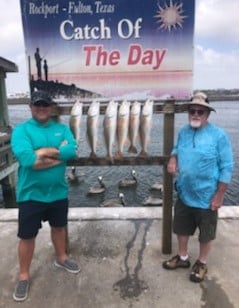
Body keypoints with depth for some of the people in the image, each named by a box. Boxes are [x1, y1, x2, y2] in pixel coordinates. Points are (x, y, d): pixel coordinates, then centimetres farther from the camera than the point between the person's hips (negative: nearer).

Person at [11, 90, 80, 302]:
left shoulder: (62, 128, 2)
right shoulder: (21, 130, -9)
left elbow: (72, 150, -16)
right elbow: (26, 159, -26)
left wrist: (43, 152, -20)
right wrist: (59, 154, -17)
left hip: (58, 191, 4)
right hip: (30, 194, -3)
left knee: (59, 226, 23)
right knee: (27, 236, 9)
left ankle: (61, 258, 48)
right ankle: (24, 276, 32)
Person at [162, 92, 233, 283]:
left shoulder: (218, 135, -16)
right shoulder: (184, 132, 1)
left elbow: (227, 168, -14)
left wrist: (219, 195, -14)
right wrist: (173, 159, -5)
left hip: (206, 197, -5)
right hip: (184, 194, 6)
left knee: (205, 234, 16)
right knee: (181, 228, 21)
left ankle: (202, 263, 40)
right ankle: (182, 257, 45)